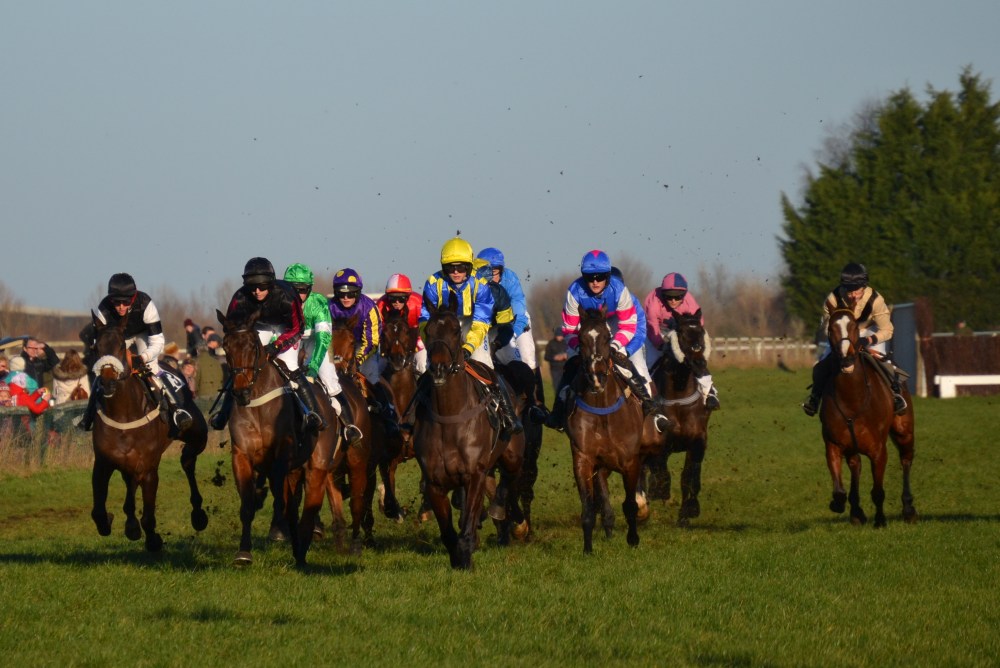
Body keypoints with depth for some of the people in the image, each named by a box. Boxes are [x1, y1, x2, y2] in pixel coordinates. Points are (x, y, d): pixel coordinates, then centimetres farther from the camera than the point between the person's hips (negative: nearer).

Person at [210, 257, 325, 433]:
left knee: (291, 369, -19)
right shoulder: (240, 298, -28)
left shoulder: (285, 296, -35)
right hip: (259, 330, 4)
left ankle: (314, 414, -20)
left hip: (285, 331, -4)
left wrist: (275, 347, -33)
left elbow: (295, 330, -24)